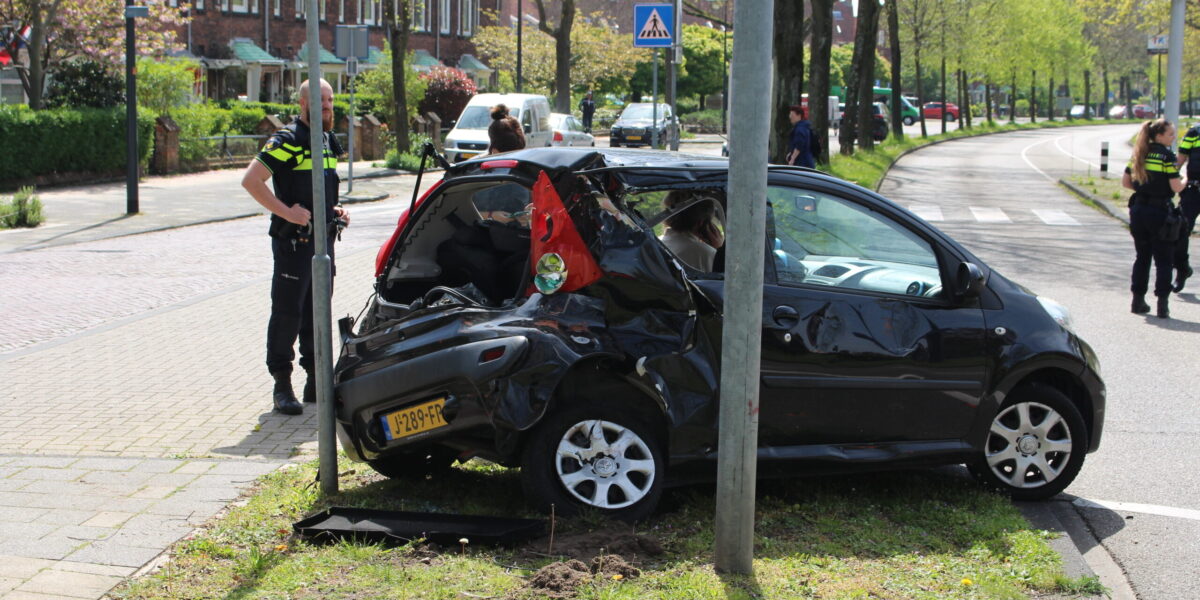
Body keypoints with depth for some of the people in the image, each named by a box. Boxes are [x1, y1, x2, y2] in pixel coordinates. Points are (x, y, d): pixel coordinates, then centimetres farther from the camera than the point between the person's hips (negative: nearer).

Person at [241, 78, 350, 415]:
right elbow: (251, 180, -18)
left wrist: (335, 211, 10)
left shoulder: (329, 142, 15)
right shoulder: (288, 141, -11)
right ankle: (282, 386, 2)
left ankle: (317, 380, 21)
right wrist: (286, 211, -20)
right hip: (293, 239, -8)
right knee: (288, 313, -4)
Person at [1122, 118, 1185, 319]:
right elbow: (1176, 187, -14)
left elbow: (1125, 182, 11)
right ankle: (1162, 304, -1)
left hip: (1138, 210, 6)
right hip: (1159, 211, -6)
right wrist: (1185, 181, 6)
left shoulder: (1139, 154, 7)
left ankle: (1138, 301, 18)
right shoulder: (1166, 155, -12)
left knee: (1142, 257, 15)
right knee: (1163, 259, 2)